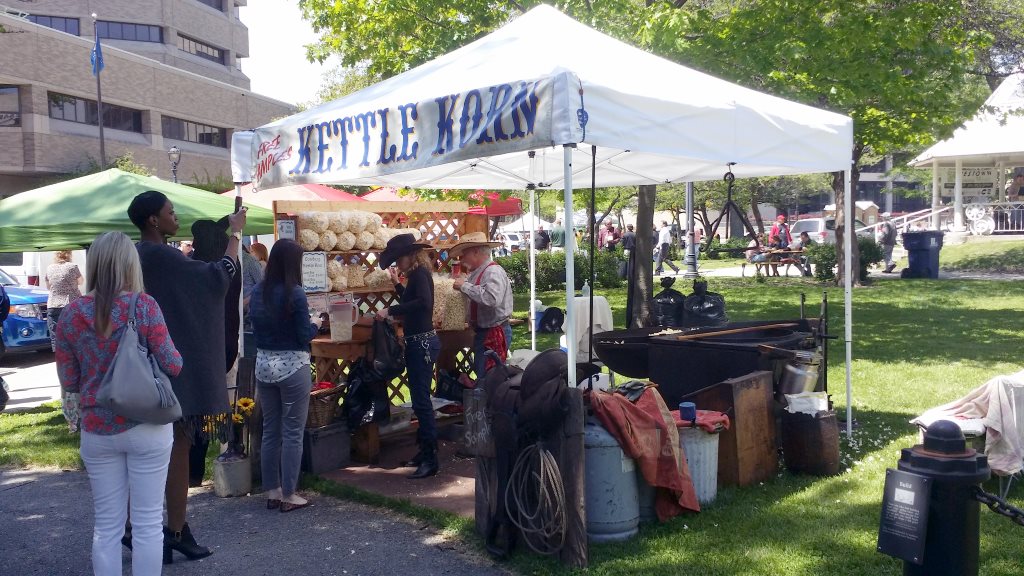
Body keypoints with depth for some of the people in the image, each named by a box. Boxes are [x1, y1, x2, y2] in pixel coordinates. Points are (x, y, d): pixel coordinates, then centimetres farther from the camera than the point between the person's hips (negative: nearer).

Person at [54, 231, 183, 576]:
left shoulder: (71, 314, -1)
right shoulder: (143, 305, -11)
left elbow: (68, 382, 3)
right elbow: (172, 366, -11)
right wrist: (176, 356, 10)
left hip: (97, 430, 3)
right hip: (146, 427, -3)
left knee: (107, 525, 12)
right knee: (147, 522, 6)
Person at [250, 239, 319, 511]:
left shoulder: (258, 292, 3)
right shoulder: (294, 294, -15)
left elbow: (256, 326, 11)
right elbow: (305, 335, -13)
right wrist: (314, 325, 6)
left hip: (264, 364, 6)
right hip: (292, 366, -6)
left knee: (270, 430, 14)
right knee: (292, 433, 3)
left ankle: (272, 491, 21)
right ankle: (288, 495, 8)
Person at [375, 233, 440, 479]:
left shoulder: (420, 273, -14)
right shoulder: (416, 274, 14)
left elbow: (424, 302, -31)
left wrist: (390, 310, -28)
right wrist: (397, 283, 24)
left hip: (422, 343, -10)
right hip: (419, 342, 10)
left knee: (421, 401, -7)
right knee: (420, 399, 16)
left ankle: (430, 460, -2)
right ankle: (425, 452, 26)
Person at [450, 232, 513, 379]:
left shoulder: (493, 272, -17)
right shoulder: (478, 272, 13)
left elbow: (492, 298, -33)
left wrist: (465, 286, -22)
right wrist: (464, 282, 4)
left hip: (494, 334, -10)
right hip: (483, 332, 10)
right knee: (480, 375, 17)